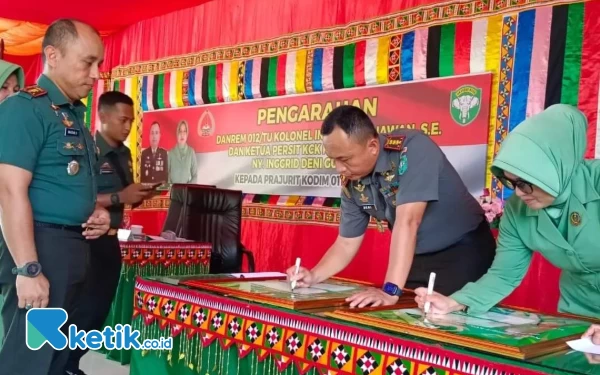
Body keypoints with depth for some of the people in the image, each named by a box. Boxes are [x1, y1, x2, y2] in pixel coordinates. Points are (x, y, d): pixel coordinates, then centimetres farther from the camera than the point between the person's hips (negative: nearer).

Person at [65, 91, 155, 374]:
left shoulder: (125, 154, 10)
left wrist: (139, 195, 0)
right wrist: (120, 197, -26)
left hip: (111, 239, 8)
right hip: (89, 240, -8)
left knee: (103, 305, 13)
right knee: (87, 307, -4)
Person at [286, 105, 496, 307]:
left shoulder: (412, 149, -27)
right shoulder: (352, 185, -8)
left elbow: (407, 222, -35)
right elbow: (347, 243, 2)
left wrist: (390, 290, -39)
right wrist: (313, 276, -14)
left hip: (463, 251, -5)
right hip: (418, 260, 6)